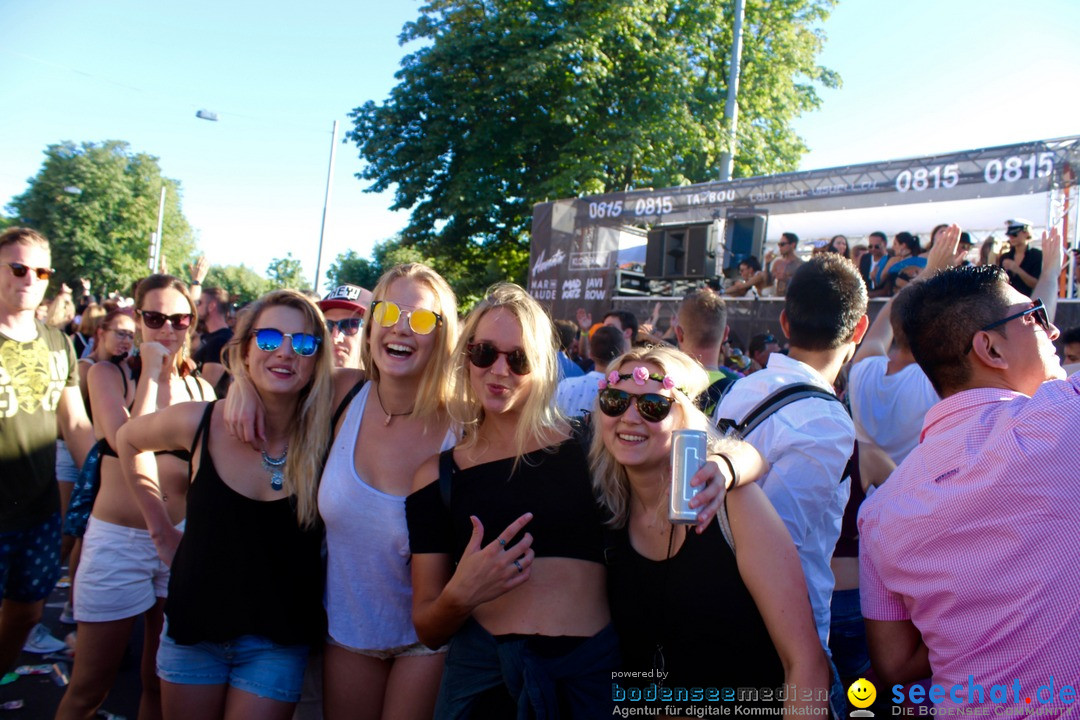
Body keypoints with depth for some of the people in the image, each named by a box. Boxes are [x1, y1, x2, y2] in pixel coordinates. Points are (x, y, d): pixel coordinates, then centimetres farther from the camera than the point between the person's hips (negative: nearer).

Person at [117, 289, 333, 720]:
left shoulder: (325, 434, -15)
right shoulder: (199, 423, -11)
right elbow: (129, 439, 8)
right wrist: (162, 530, 8)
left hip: (277, 642, -1)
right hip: (194, 628, 2)